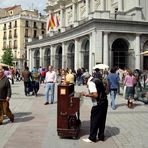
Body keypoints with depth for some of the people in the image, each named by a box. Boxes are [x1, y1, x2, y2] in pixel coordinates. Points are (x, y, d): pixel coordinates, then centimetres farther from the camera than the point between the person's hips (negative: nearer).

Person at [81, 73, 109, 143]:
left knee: (94, 121, 4)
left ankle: (92, 138, 14)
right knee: (102, 120, 17)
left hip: (98, 104, -9)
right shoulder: (97, 79, 12)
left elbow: (95, 95, -24)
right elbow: (106, 90, 17)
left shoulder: (90, 83, -15)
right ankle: (101, 136, 28)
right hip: (104, 101, 9)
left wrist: (86, 94, -15)